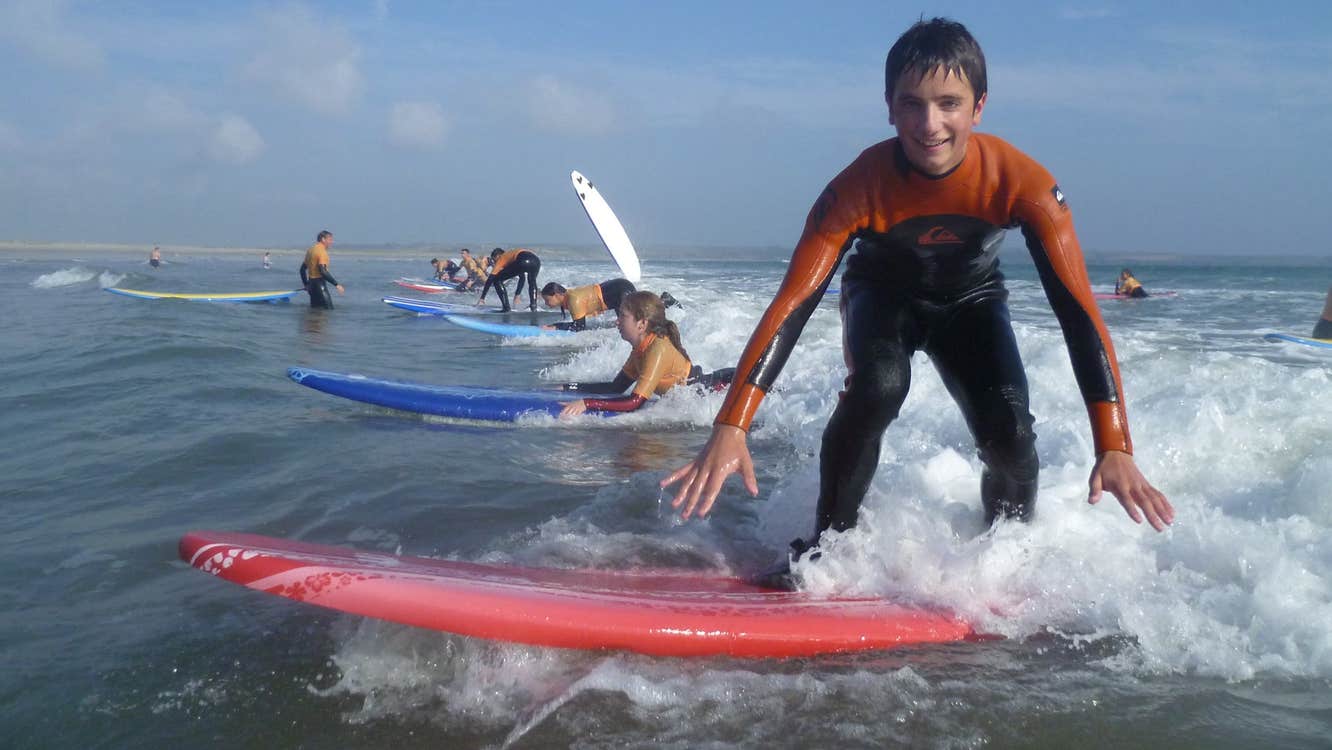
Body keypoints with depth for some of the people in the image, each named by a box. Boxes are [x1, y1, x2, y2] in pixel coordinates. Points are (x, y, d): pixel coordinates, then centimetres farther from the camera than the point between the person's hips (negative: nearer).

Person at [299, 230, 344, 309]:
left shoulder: (311, 250, 14)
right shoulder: (322, 251, -14)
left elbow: (303, 269, 20)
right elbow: (323, 271, -25)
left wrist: (306, 284, 28)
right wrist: (336, 285, -23)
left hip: (311, 283, 10)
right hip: (319, 283, -10)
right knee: (329, 309, -11)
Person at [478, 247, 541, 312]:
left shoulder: (501, 259, 26)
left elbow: (490, 279, 20)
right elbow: (522, 277, 51)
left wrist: (482, 297, 23)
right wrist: (518, 294, 58)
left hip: (523, 262, -6)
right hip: (536, 260, 6)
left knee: (497, 280, 10)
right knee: (532, 282, 38)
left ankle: (506, 308, 7)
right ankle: (534, 306, 22)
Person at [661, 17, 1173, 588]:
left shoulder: (1023, 183, -32)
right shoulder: (859, 187, -34)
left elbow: (1077, 311, -33)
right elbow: (792, 304, -37)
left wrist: (1114, 448, -41)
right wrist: (731, 428, -46)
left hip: (971, 300, 1)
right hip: (883, 294, -1)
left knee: (1009, 432, -19)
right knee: (878, 386, -33)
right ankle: (824, 549, -14)